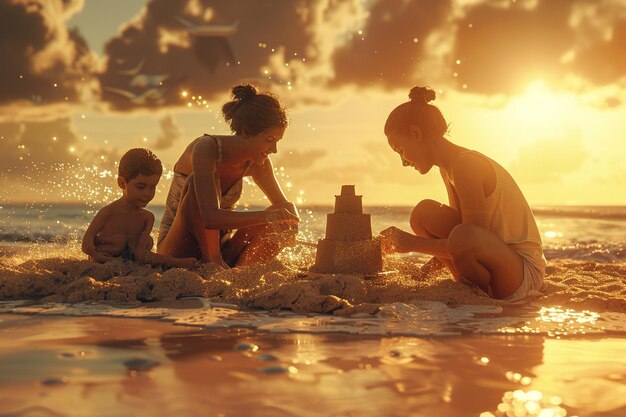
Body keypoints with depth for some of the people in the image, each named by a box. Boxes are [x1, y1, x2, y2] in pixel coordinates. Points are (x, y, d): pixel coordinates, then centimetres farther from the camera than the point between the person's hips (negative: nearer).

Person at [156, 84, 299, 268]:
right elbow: (210, 218, -38)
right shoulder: (206, 148, -25)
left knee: (282, 226, -15)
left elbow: (283, 204, 9)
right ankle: (212, 260, -28)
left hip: (219, 247, 6)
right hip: (177, 252, -6)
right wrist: (267, 216, -44)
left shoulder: (257, 162, -5)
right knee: (198, 185, -32)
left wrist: (292, 221, -15)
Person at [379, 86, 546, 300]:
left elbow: (470, 241, -24)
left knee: (464, 237, -38)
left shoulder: (466, 164, -20)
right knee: (423, 213, 2)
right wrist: (427, 268, 8)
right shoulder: (449, 167, 10)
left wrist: (414, 243, -18)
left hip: (525, 271, -9)